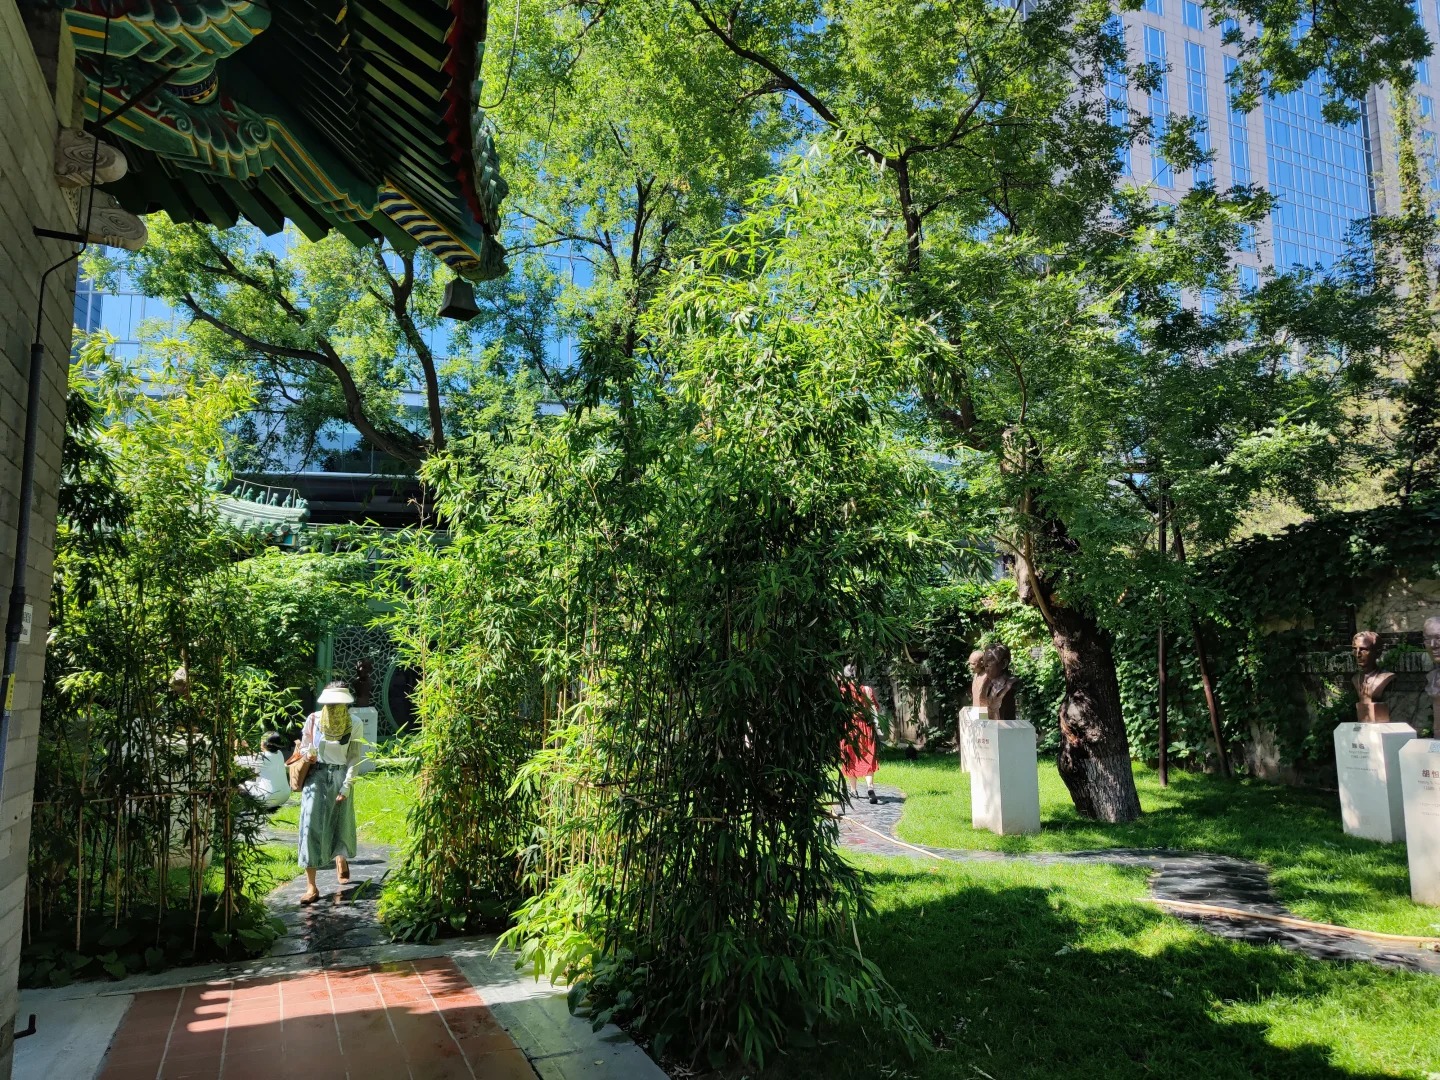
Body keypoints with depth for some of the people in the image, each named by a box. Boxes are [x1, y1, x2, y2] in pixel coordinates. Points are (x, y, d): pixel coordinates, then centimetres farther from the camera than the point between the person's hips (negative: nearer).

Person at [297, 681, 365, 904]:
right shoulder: (313, 720, -5)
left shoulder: (354, 725, -7)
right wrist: (308, 754, -17)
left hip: (340, 777, 0)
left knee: (342, 824, 14)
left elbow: (355, 758, -4)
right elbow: (304, 748, 6)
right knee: (311, 826, -10)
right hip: (316, 776, 0)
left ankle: (341, 860, 47)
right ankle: (311, 886, -8)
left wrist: (346, 787, -11)